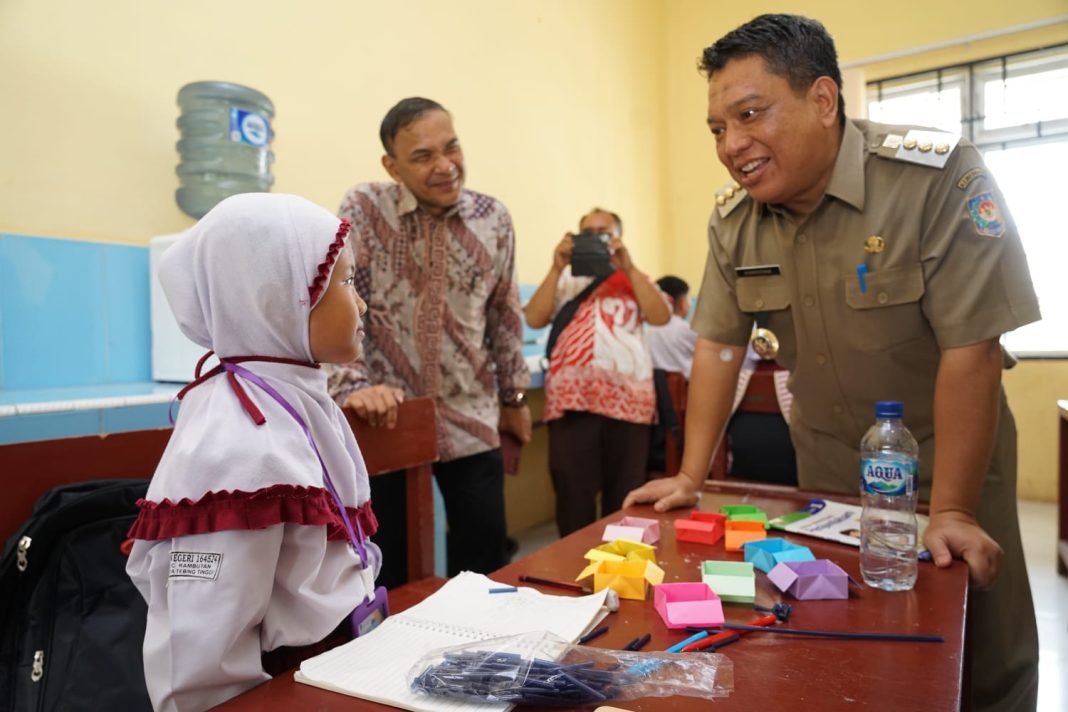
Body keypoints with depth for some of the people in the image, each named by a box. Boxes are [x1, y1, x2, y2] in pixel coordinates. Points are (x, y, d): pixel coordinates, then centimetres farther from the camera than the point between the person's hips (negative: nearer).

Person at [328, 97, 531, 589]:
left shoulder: (493, 219, 3)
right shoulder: (363, 210, -6)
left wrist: (514, 395, 16)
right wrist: (353, 385, -25)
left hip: (471, 423, 3)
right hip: (388, 422, -2)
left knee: (484, 567, 10)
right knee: (389, 571, 9)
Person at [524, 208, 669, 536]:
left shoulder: (635, 279, 19)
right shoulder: (565, 280, 19)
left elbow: (661, 316, 0)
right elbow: (534, 319, 4)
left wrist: (628, 267, -4)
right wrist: (556, 268, -2)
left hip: (628, 396, 1)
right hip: (572, 396, 0)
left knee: (625, 495, 5)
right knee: (573, 493, -1)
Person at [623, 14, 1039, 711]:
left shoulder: (940, 177, -24)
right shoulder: (733, 218, -8)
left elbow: (971, 349, -24)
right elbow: (719, 345, -5)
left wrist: (951, 512, -22)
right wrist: (691, 478, -6)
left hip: (949, 456, -3)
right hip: (828, 468, 4)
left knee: (985, 654, 10)